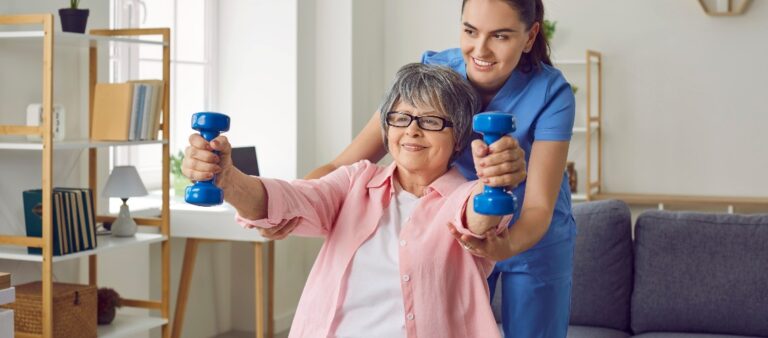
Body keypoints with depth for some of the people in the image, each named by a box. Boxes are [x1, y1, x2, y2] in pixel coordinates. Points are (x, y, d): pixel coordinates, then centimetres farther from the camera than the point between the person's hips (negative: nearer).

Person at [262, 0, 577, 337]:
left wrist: (505, 246, -52)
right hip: (459, 234, 1)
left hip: (531, 239, -1)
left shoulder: (550, 93, -25)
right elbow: (346, 164, -26)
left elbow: (539, 207, -29)